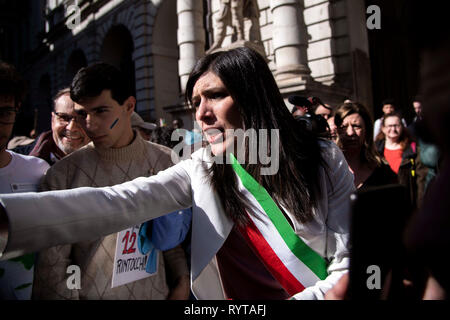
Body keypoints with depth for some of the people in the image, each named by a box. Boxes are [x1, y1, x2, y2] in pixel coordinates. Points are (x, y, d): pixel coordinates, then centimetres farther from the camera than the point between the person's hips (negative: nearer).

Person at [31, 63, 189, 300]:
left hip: (158, 294, 2)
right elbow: (53, 265, -9)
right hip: (91, 295, -2)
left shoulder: (168, 163, -7)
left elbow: (174, 236, 0)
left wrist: (182, 284, -9)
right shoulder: (62, 175, -13)